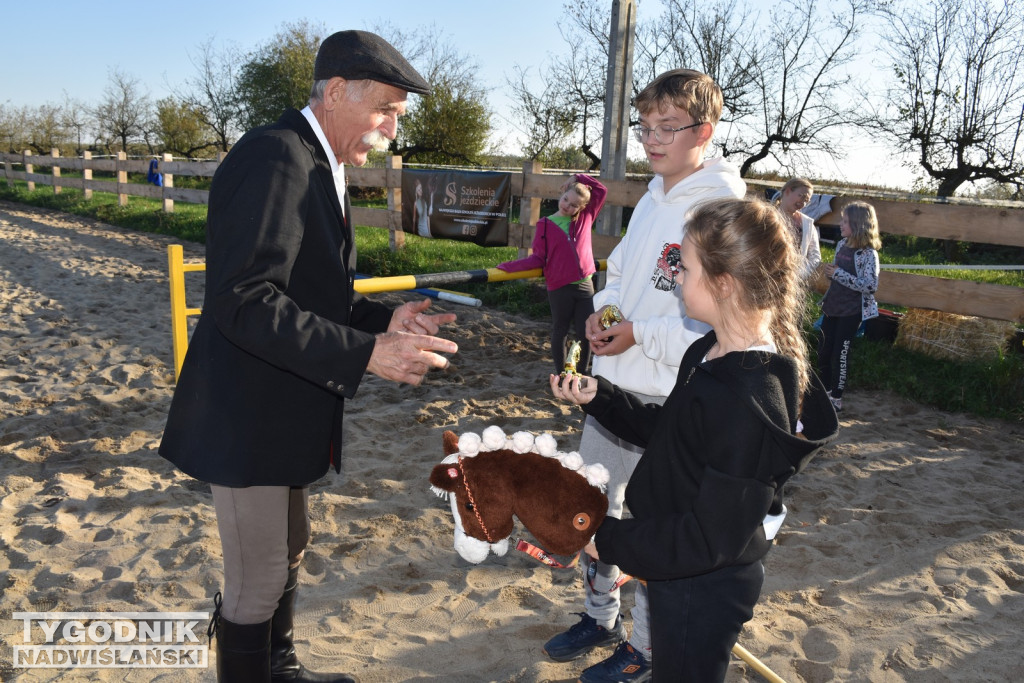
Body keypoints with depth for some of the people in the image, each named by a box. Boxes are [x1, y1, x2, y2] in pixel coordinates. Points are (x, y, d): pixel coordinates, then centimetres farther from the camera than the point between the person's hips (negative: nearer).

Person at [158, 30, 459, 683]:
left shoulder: (322, 166, 12)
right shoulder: (274, 158, -20)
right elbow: (244, 301, -29)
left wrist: (385, 320, -1)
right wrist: (368, 353, -31)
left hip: (288, 409, 10)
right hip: (249, 414, -10)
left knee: (288, 552, 25)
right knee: (257, 581, 6)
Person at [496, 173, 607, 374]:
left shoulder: (585, 218, 7)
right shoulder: (546, 225, 0)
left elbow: (602, 190, 12)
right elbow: (538, 259, -3)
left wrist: (579, 178, 5)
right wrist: (509, 266, -12)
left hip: (585, 286, 2)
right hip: (560, 288, -2)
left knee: (586, 334, 5)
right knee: (560, 332, 12)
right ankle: (560, 375, 25)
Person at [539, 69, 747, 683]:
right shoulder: (652, 199, 9)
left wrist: (639, 333, -20)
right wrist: (603, 310, -1)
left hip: (666, 401, -8)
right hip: (611, 386, 8)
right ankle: (600, 616, 43)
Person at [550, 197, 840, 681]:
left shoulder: (746, 404, -33)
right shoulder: (712, 355, -3)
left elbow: (713, 537, -29)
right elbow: (666, 431, 10)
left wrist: (609, 539, -21)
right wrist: (598, 397, 0)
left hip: (703, 591, -9)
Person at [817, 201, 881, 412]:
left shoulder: (868, 253, -15)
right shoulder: (841, 245, 5)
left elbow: (870, 285, -23)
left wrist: (839, 274, -23)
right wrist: (830, 273, -4)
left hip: (851, 311, -7)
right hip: (832, 306, 7)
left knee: (840, 354, -1)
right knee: (823, 350, 10)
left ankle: (837, 398, 12)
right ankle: (825, 391, 27)